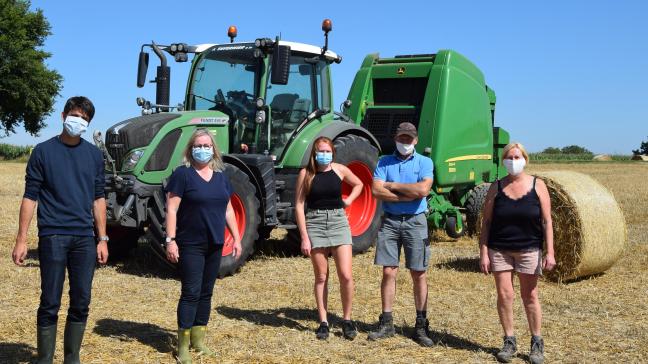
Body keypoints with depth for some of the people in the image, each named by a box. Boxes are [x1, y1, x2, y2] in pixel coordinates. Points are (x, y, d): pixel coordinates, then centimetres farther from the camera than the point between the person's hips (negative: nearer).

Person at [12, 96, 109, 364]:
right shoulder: (44, 151, 0)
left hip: (84, 238, 3)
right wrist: (21, 239, -6)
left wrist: (102, 239, 8)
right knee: (50, 304, -1)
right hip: (53, 236, -3)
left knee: (81, 304, 7)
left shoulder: (94, 155, 10)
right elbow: (30, 196, -1)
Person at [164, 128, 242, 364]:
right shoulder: (182, 174, -7)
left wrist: (237, 239, 11)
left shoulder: (221, 176, 10)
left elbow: (228, 210, 14)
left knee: (206, 292, 11)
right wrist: (170, 240, -17)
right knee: (191, 292, -6)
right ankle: (183, 345, 2)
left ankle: (198, 339, 22)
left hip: (214, 245, 6)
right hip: (190, 245, -6)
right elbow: (171, 210, -10)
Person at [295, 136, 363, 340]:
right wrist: (304, 237, -8)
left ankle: (347, 320, 11)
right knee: (321, 277, 5)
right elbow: (299, 206, -3)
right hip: (315, 223, -1)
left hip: (338, 222, 1)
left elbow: (358, 184, 23)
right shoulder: (306, 174, -2)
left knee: (346, 276, -6)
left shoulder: (339, 170, 3)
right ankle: (323, 322, 15)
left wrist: (348, 201, 5)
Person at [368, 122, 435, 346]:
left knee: (419, 275, 3)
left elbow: (423, 189, -15)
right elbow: (377, 191, -8)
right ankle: (386, 323, 12)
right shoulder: (384, 162, 8)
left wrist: (392, 186, -8)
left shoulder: (424, 162, 3)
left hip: (415, 221, -1)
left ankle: (421, 326, 10)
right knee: (389, 272, 2)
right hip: (390, 221, 1)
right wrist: (409, 195, -13)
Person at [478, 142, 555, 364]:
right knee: (504, 295, 1)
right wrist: (483, 253, -5)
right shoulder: (496, 188, 1)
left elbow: (546, 221, -2)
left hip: (529, 250, -1)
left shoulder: (537, 186, -1)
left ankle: (537, 343, 18)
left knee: (530, 296, 4)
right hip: (499, 250, 1)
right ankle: (509, 342, 15)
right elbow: (486, 222, 1)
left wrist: (550, 252, -8)